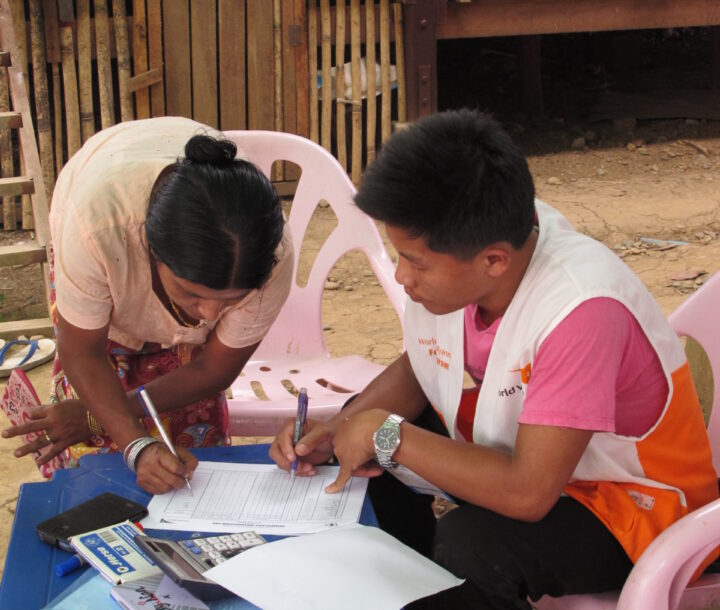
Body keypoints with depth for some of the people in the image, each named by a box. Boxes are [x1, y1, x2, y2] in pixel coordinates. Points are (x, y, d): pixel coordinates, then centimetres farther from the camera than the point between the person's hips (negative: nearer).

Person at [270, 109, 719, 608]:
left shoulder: (580, 308, -36)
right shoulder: (456, 256, -15)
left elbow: (527, 493, -35)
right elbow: (417, 367, 4)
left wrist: (388, 436, -26)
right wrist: (335, 432, -11)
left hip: (629, 503, -7)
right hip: (519, 449, 7)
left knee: (467, 547, -32)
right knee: (359, 420, 4)